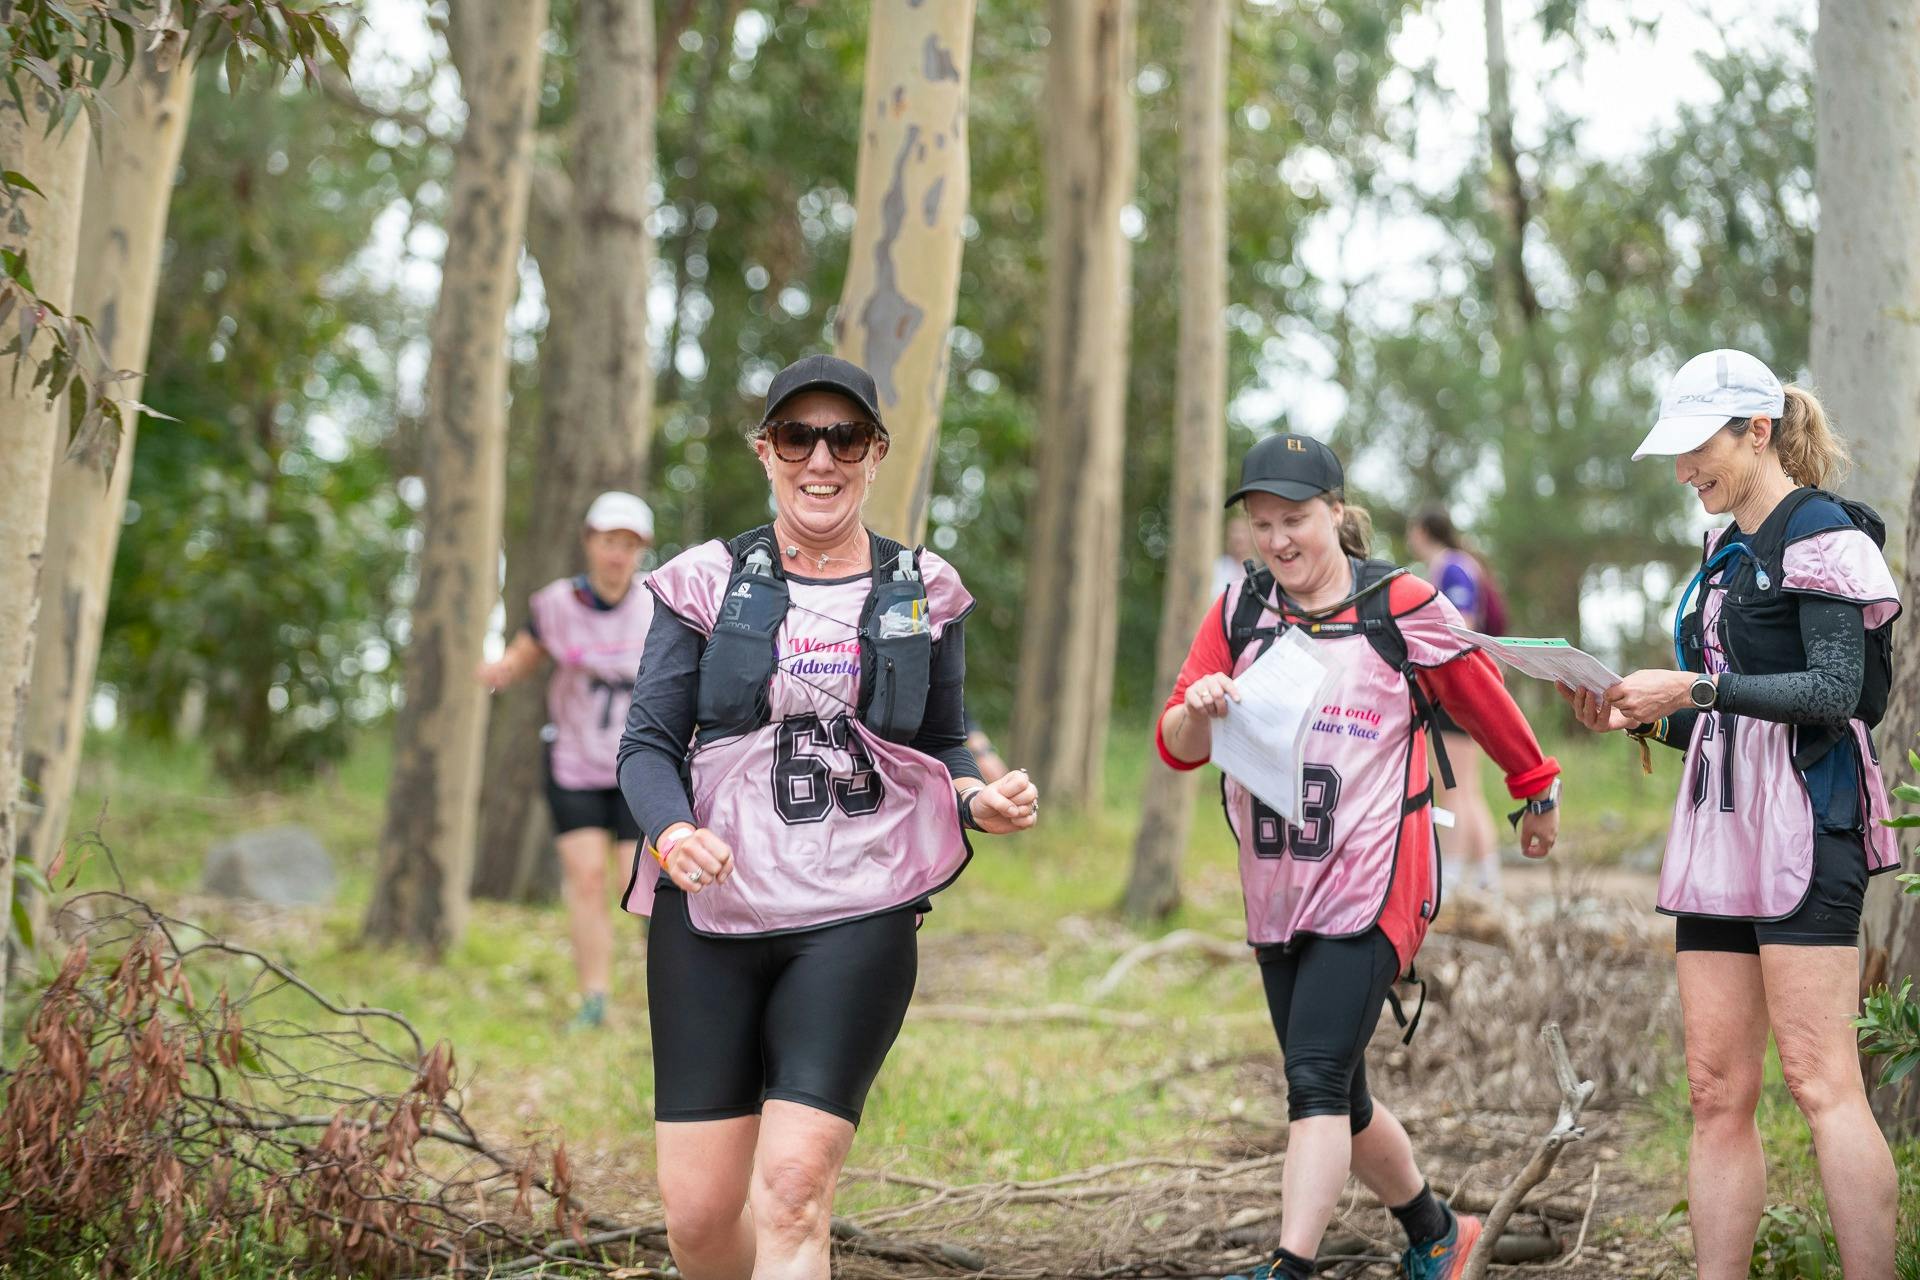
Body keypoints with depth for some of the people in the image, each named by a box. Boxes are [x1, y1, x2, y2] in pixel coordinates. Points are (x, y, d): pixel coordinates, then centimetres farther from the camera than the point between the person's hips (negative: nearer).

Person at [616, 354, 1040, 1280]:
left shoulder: (922, 594, 9)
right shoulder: (708, 583, 5)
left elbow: (944, 749, 18)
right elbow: (647, 744, 3)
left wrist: (982, 802, -5)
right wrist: (671, 832, -18)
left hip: (858, 917, 0)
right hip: (711, 912, 1)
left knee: (794, 1189, -15)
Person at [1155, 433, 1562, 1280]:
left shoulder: (1400, 606, -5)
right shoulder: (1240, 609, 7)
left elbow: (1482, 699, 10)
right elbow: (1177, 747, 5)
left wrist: (1536, 791, 23)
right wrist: (1197, 709, -18)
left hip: (1371, 884, -5)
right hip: (1276, 891, 6)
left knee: (1316, 1079, -19)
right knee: (1338, 1096, 13)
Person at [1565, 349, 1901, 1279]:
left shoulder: (1822, 534, -4)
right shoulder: (1727, 553, 21)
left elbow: (1834, 691, -15)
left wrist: (1695, 688, -20)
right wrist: (1642, 718, 6)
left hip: (1803, 825, -8)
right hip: (1721, 829, 8)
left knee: (1820, 1080, -12)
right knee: (1717, 1092, 3)